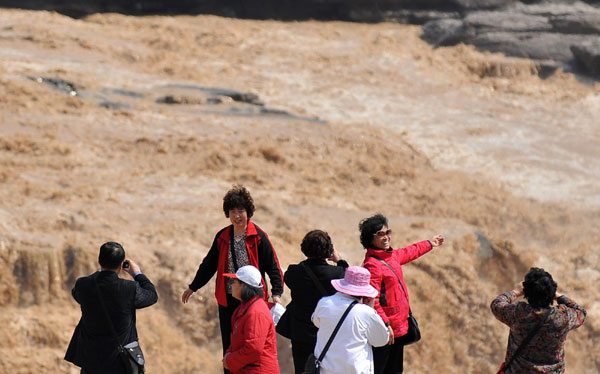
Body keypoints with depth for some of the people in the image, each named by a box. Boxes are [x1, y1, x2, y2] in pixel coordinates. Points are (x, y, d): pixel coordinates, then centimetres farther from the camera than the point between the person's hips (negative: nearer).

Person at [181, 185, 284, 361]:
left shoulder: (258, 237, -7)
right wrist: (193, 287, 27)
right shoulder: (222, 237, 6)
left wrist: (277, 293, -20)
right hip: (227, 301, 4)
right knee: (229, 347, 6)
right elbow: (209, 265, 20)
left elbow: (273, 267, -7)